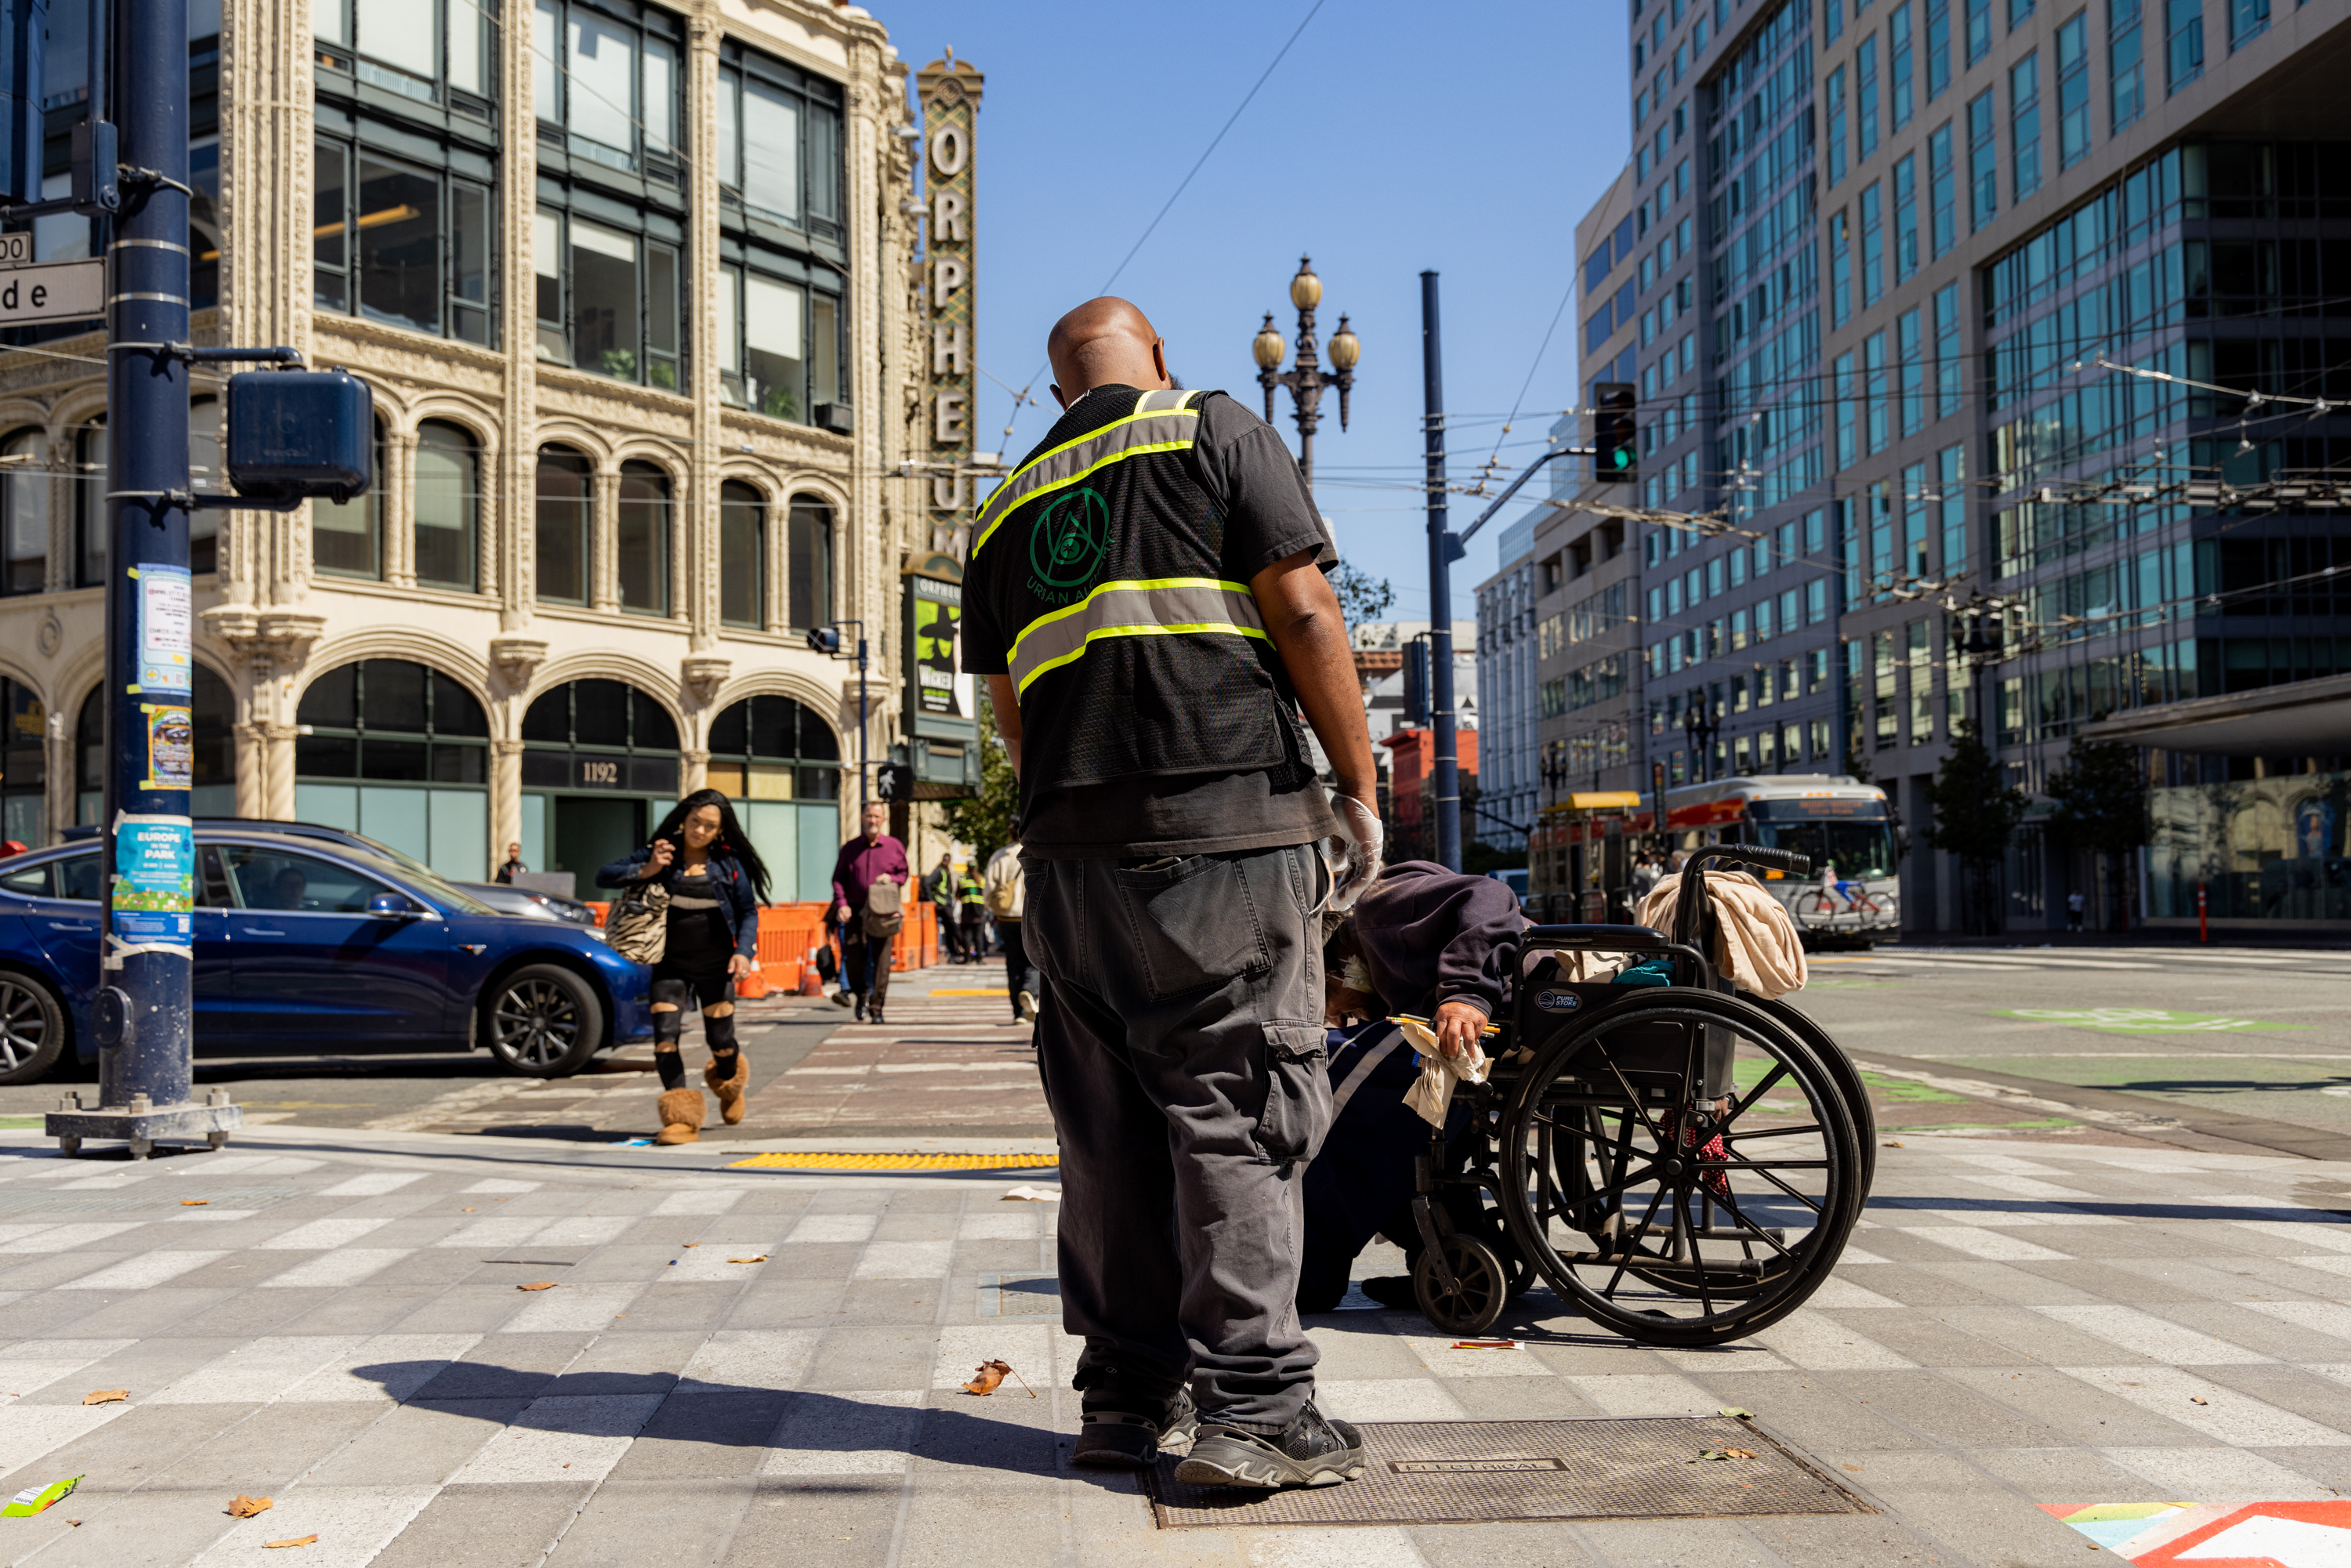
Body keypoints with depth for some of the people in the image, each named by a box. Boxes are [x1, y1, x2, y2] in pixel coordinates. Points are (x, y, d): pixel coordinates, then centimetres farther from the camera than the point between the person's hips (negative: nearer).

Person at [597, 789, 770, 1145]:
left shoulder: (728, 863, -2)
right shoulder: (661, 855, -1)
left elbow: (748, 911, 3)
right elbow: (604, 877, 1)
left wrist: (744, 951, -13)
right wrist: (645, 871, -15)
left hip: (716, 964, -1)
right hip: (671, 964, 1)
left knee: (720, 1039, 4)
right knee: (665, 1036, -11)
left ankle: (730, 1085, 39)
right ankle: (682, 1118, -3)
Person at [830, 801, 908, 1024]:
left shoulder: (895, 847, 6)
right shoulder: (850, 848, 7)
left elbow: (904, 873, 14)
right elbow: (838, 879, 8)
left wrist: (891, 878, -8)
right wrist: (841, 903, -7)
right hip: (855, 910, 1)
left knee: (880, 961, -3)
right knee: (852, 958, -6)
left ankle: (876, 1008, 6)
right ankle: (862, 995, 21)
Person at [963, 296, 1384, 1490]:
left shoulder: (1007, 509, 21)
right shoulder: (1215, 431, 6)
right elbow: (1302, 613, -5)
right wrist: (1360, 787, 0)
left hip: (1069, 845, 6)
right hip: (1229, 821, -5)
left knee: (1111, 1123, 9)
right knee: (1242, 1109, -3)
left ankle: (1125, 1394, 16)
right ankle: (1250, 1407, -2)